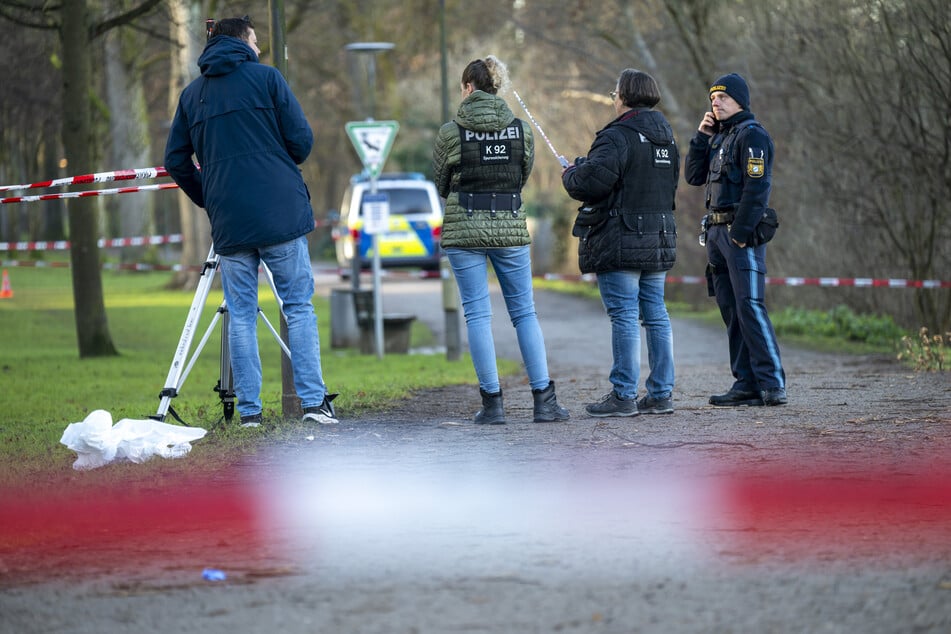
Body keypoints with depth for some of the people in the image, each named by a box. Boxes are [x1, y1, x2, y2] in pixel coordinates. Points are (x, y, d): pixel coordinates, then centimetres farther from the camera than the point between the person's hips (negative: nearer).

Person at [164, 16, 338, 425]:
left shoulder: (192, 93, 13)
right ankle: (313, 401, -4)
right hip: (281, 212, -3)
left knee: (241, 315, 6)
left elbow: (175, 161, 12)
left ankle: (249, 410, 3)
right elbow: (301, 139, -3)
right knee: (299, 306, 2)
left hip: (229, 222, 3)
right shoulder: (266, 77, 2)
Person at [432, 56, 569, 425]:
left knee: (477, 314, 2)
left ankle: (492, 402, -1)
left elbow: (440, 185, 5)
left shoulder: (452, 132, -6)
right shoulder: (521, 130, 2)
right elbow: (523, 177, 12)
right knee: (524, 311, 9)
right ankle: (543, 398, 5)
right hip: (510, 227, 2)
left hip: (464, 228, -2)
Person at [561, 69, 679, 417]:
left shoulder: (617, 137, -13)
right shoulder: (666, 137, 15)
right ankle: (661, 394, 11)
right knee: (656, 314, 9)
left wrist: (570, 174, 0)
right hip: (660, 241, 8)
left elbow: (593, 180, -23)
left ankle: (623, 395, -6)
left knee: (624, 316, -7)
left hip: (621, 242, -8)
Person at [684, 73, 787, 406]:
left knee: (749, 306, -14)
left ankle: (773, 385, -16)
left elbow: (757, 187, -16)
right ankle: (746, 385, 8)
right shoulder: (718, 136, 19)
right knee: (731, 310, 7)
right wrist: (701, 136, 5)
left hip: (742, 232, -9)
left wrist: (740, 233, -20)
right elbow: (694, 176, 15)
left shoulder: (752, 135, -9)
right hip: (717, 231, 9)